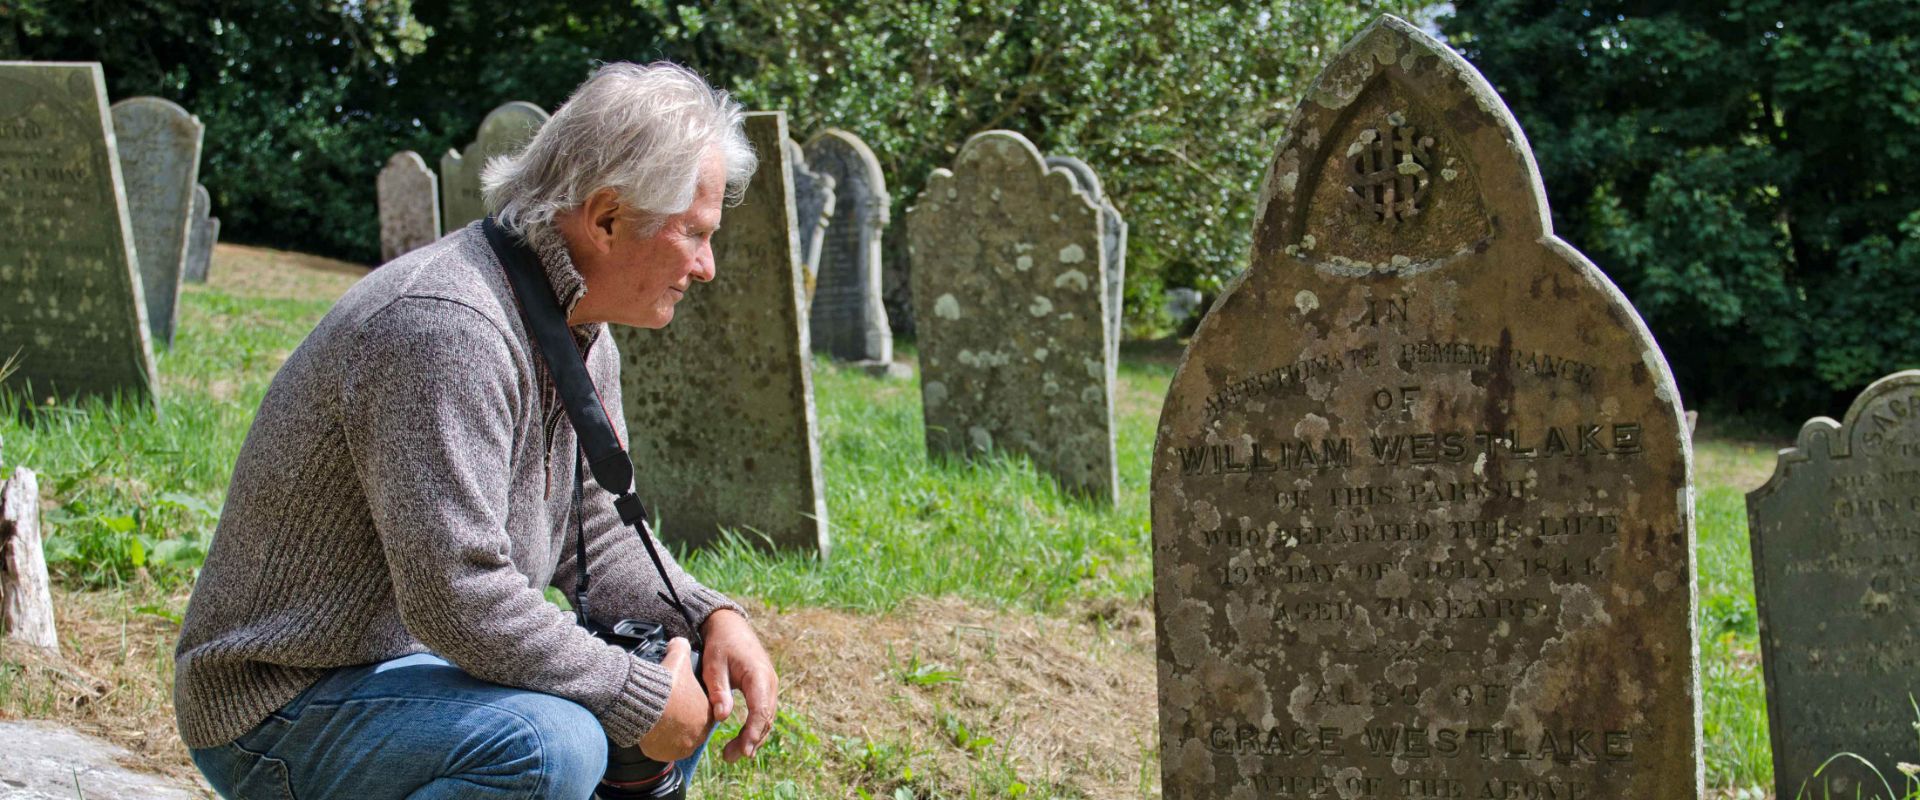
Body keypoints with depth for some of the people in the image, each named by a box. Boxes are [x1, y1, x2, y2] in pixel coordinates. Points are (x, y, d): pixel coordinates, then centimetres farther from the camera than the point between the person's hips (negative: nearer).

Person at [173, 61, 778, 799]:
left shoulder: (579, 334, 7)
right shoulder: (445, 329, -27)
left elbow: (591, 535, 16)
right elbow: (458, 601, -32)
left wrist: (713, 617, -3)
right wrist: (642, 700, -23)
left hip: (415, 667, 10)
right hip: (283, 715, -10)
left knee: (689, 702, 11)